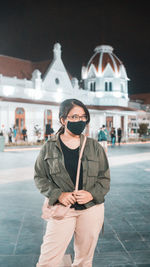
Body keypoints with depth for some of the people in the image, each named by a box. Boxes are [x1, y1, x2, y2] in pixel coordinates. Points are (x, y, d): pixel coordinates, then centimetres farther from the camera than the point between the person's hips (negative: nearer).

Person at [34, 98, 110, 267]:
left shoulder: (95, 147, 2)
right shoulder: (49, 147, -2)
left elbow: (105, 178, 6)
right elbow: (40, 177, 3)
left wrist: (92, 194, -13)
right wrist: (58, 194, -13)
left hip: (91, 208, 2)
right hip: (62, 208, -2)